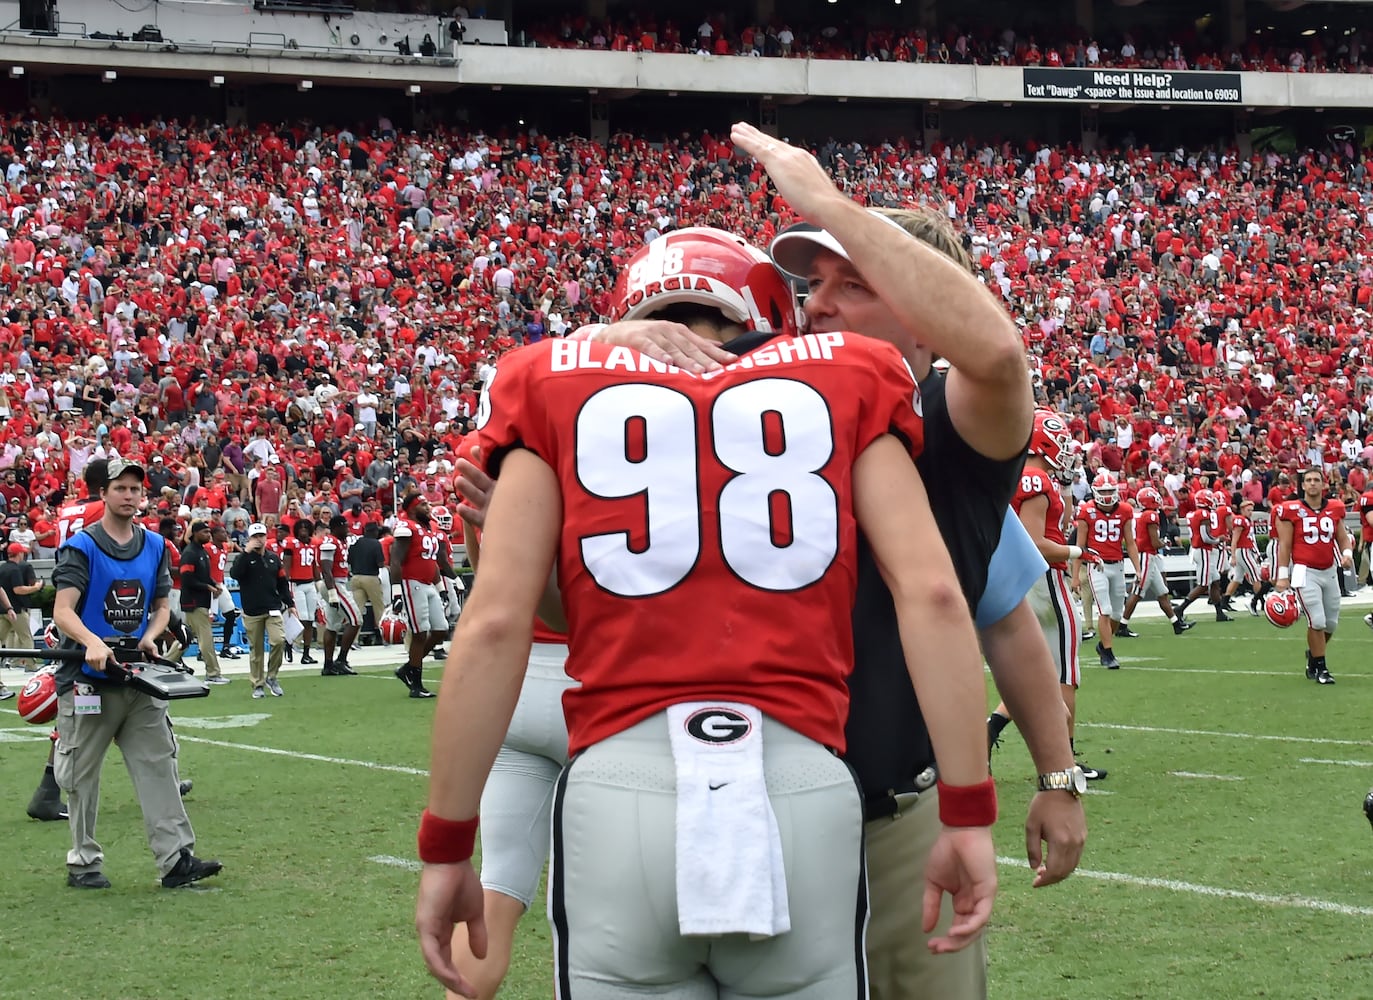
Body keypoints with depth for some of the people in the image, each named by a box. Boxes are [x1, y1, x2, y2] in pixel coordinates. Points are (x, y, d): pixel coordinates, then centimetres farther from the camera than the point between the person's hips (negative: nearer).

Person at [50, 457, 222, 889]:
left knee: (159, 767, -2)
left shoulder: (155, 546, 11)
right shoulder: (81, 547, -6)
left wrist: (150, 636, -3)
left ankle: (176, 859, -5)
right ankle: (83, 862, 14)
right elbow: (62, 611, -16)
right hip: (88, 679, -4)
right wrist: (92, 642, -35)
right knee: (82, 775, 4)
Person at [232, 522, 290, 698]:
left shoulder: (274, 558, 11)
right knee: (255, 649, 2)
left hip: (273, 609, 2)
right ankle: (258, 684, 13)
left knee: (278, 640, -16)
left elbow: (282, 583, 15)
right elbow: (234, 574, -18)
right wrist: (247, 552, -20)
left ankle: (271, 677, 2)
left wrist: (289, 604, 10)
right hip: (252, 612, -2)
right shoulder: (244, 557, 2)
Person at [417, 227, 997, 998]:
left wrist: (447, 847, 6)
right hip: (804, 789, 1)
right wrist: (969, 812, 5)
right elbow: (933, 594, 2)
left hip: (623, 790, -1)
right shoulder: (843, 382, 13)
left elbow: (496, 623, 2)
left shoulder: (560, 391, 11)